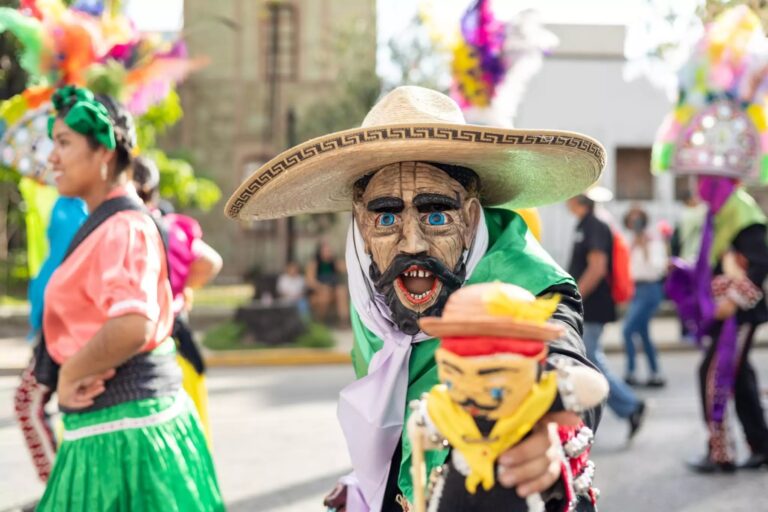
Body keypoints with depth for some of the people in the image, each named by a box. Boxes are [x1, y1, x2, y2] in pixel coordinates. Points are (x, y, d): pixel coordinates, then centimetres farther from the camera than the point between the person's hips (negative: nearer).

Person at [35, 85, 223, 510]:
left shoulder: (120, 228, -18)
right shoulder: (138, 219, 12)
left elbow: (131, 326, -33)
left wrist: (71, 373, -19)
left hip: (120, 424, -10)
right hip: (148, 409, 10)